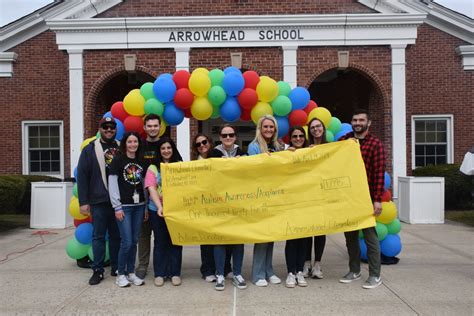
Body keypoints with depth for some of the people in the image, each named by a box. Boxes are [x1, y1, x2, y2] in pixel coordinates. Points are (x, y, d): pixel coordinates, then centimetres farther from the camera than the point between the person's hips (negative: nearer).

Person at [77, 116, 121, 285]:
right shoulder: (90, 150, 2)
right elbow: (82, 176, -1)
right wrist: (83, 202, -7)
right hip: (99, 201, -2)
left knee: (117, 236, 10)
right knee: (98, 236, 4)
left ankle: (117, 268, 22)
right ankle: (97, 270, 13)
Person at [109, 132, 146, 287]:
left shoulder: (141, 161, 12)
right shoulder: (118, 160, -3)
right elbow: (112, 184, -6)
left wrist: (147, 205, 8)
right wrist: (117, 207, -11)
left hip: (139, 206, 5)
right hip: (124, 206, -5)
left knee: (134, 241, 8)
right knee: (127, 242, -6)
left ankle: (131, 273, 20)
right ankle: (121, 274, 10)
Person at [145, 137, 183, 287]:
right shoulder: (153, 168, 3)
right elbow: (151, 189, -7)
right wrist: (159, 207, -22)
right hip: (157, 209, 0)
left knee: (175, 241, 6)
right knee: (160, 241, 7)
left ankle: (175, 273, 17)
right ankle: (159, 273, 17)